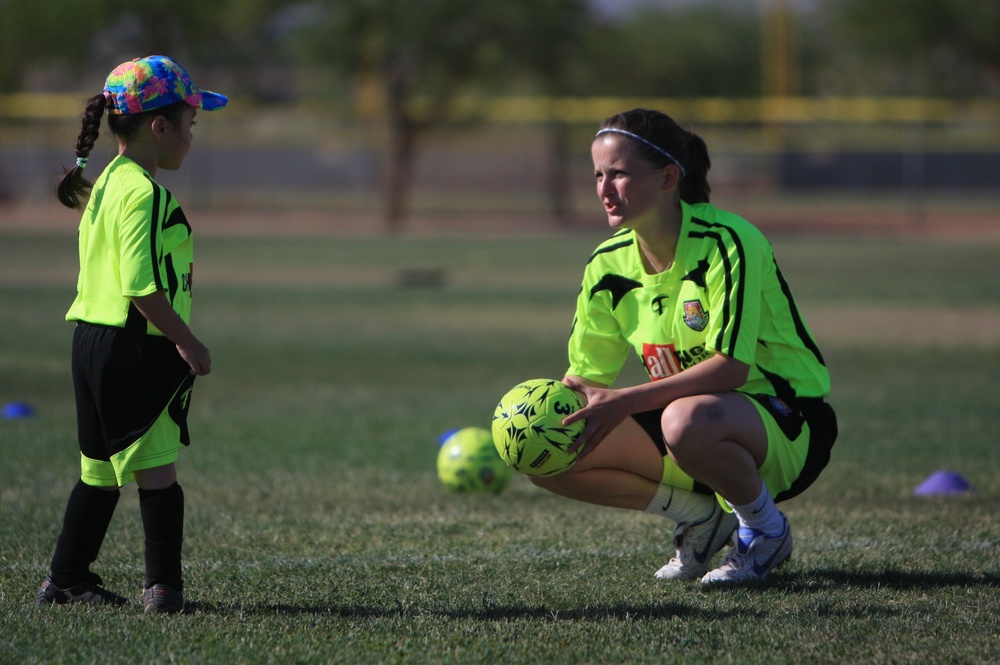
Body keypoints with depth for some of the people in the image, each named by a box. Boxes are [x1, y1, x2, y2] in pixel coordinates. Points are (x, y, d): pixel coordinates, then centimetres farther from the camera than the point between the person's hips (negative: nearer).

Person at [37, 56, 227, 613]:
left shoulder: (107, 184, 14)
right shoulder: (143, 194, -17)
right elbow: (142, 287, -23)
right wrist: (189, 343, -17)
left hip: (93, 339, 10)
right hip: (135, 349, -10)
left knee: (102, 471, 16)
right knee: (156, 470, -4)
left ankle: (66, 579, 22)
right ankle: (164, 587, -2)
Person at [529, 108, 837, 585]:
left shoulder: (725, 242, -21)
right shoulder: (609, 264, -1)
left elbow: (732, 366, -28)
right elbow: (585, 376, 5)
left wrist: (626, 401, -33)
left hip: (788, 424, -7)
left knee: (686, 423, -41)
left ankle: (765, 527, -11)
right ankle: (701, 515, 6)